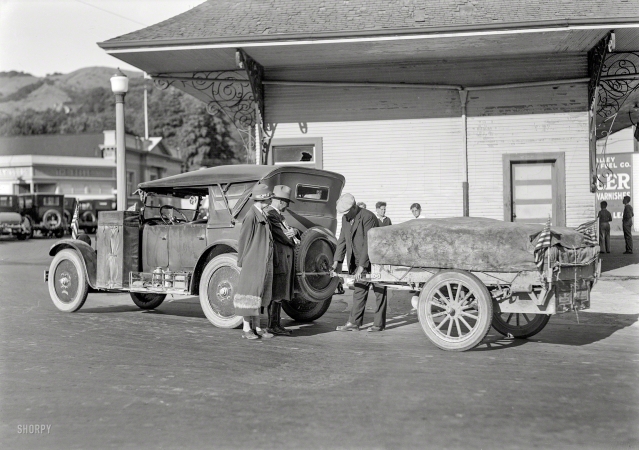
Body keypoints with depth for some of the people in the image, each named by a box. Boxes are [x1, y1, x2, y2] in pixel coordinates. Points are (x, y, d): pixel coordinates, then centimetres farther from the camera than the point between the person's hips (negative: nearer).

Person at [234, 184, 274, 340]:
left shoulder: (263, 216, 13)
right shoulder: (251, 216, -15)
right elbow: (243, 241, -13)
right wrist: (242, 262, -11)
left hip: (263, 264, 9)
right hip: (252, 263, -9)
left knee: (260, 295, 12)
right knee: (250, 294, -2)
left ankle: (257, 327, 19)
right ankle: (246, 328, 6)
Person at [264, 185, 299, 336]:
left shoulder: (278, 214, 18)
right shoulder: (270, 214, -15)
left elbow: (288, 231, 15)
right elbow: (282, 236, -19)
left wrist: (293, 231, -7)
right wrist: (293, 239, 0)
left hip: (283, 260, 10)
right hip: (277, 259, -10)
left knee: (279, 294, 14)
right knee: (275, 294, -5)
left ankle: (276, 324, 21)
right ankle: (273, 325, 1)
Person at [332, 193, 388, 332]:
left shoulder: (368, 217, -22)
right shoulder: (345, 218, 3)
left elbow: (368, 244, -26)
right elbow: (342, 240, 8)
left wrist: (361, 266, -28)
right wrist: (337, 261, -2)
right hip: (359, 261, 7)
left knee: (379, 292, 3)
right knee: (359, 291, 6)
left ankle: (379, 324, 9)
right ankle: (354, 323, 7)